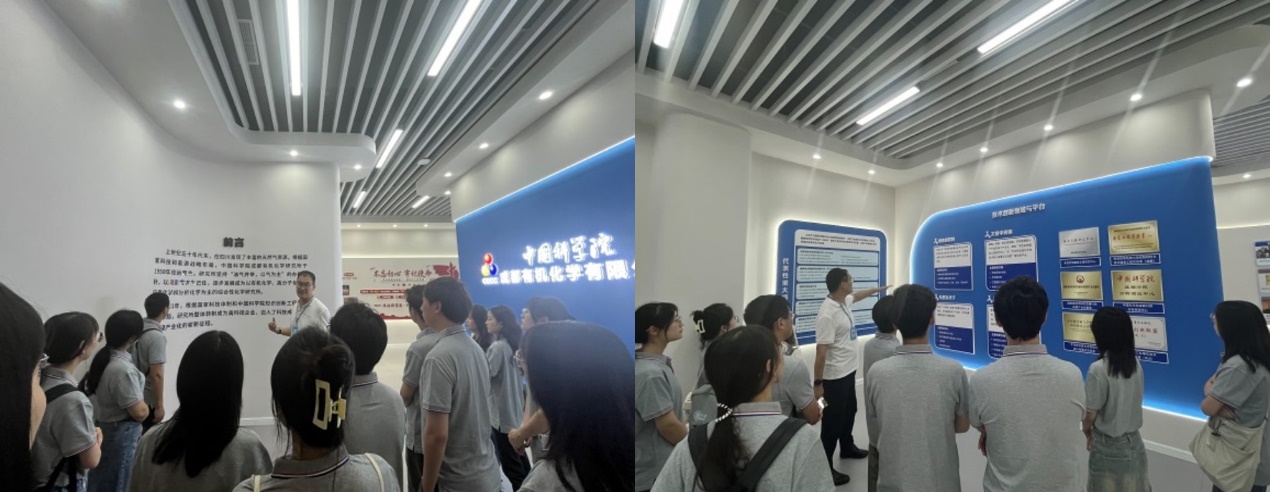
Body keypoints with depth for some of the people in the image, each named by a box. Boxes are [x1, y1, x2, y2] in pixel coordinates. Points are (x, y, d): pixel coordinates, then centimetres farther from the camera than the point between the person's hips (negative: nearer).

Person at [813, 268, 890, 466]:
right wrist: (818, 383, -26)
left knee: (849, 411, 27)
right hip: (835, 376, -10)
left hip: (848, 371, 10)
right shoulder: (827, 314, -28)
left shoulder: (844, 301, 2)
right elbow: (821, 351, -28)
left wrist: (878, 289, 41)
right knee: (833, 420, 1)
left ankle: (847, 448, 48)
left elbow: (857, 296, 29)